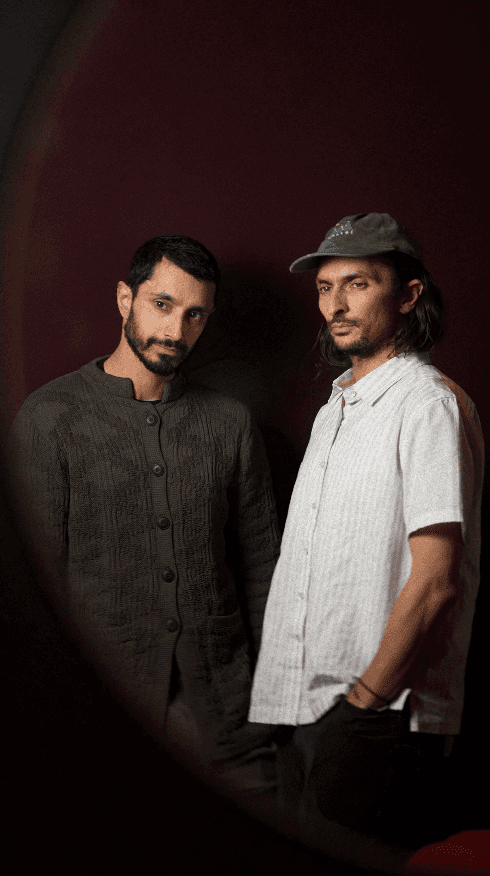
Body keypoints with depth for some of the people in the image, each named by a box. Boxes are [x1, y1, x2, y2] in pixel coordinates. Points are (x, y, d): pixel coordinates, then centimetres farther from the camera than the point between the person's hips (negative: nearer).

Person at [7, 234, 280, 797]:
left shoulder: (231, 422, 8)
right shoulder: (49, 417, -2)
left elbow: (260, 562, 11)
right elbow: (39, 570, -4)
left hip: (222, 700, 3)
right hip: (103, 693, -3)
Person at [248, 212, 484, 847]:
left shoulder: (428, 402, -11)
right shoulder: (335, 409, 17)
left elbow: (436, 581, -19)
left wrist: (362, 701, -15)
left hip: (381, 720, -8)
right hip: (305, 712, 8)